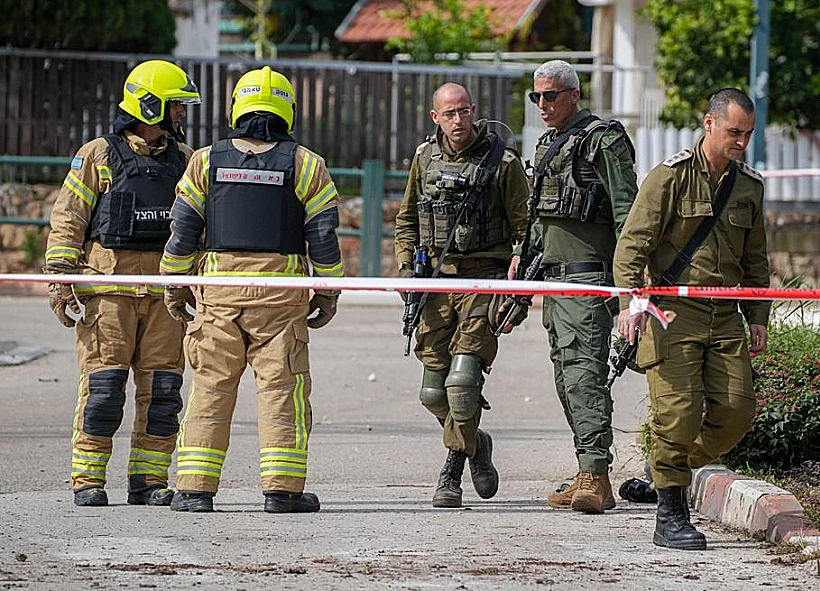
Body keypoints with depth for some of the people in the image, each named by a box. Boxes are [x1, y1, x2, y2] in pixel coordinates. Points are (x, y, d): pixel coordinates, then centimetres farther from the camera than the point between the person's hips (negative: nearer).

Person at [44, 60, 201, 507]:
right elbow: (67, 220, 0)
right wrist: (60, 281, -7)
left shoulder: (183, 161, 15)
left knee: (162, 386, 0)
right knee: (103, 382, -8)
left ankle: (149, 481, 7)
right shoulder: (98, 156, 2)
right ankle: (87, 481, -2)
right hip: (108, 282, -4)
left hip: (165, 289, 4)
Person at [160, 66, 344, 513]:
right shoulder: (304, 165, 2)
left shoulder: (207, 161, 6)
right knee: (282, 388, 2)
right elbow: (323, 234, 0)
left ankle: (195, 488, 3)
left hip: (219, 290, 2)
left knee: (211, 388, 6)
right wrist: (328, 291, 8)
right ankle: (282, 488, -2)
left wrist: (175, 283, 15)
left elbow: (183, 229, 6)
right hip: (280, 294, -1)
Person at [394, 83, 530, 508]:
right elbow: (407, 220, 22)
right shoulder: (425, 158, 10)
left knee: (463, 378, -16)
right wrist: (406, 269, 10)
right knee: (433, 390, 4)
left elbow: (524, 228, 1)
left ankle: (452, 472, -4)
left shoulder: (503, 162, -3)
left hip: (483, 279, -5)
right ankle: (474, 444, 30)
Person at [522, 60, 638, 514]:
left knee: (584, 370, -16)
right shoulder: (547, 146, 20)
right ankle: (589, 477, 10)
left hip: (588, 274, -9)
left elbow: (626, 212, -12)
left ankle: (595, 475, -21)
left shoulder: (603, 141, -7)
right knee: (566, 375, 7)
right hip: (554, 274, 9)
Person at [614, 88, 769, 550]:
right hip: (673, 313, -5)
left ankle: (673, 467, 22)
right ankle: (671, 518, -4)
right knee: (678, 412, -12)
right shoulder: (670, 177, -5)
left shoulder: (749, 187, 13)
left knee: (736, 410, -3)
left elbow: (755, 260, 24)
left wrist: (758, 317, 17)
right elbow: (633, 243, -9)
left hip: (725, 318, 5)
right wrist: (630, 300, -22)